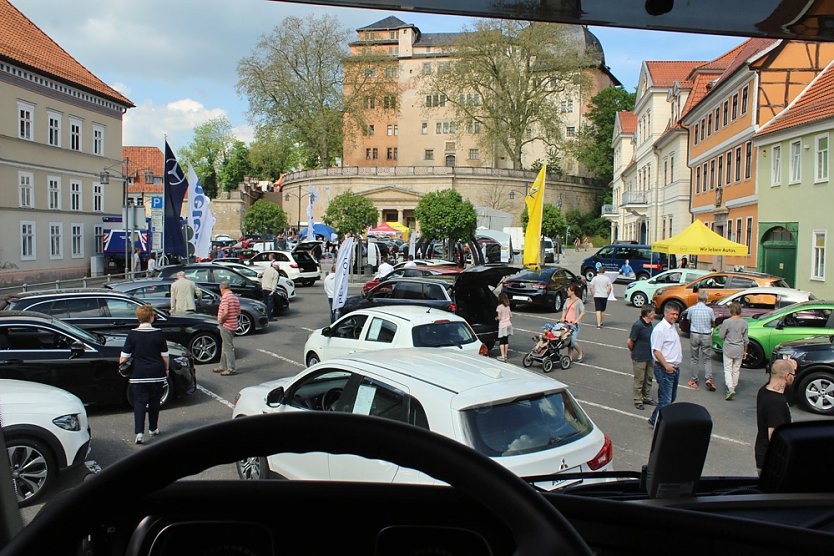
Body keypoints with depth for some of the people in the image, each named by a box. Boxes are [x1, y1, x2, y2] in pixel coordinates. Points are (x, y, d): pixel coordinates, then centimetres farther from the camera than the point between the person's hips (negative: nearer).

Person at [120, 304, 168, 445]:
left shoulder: (132, 334, -5)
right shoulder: (159, 334, -5)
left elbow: (124, 356, -4)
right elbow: (165, 355, 0)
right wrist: (166, 369, 15)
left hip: (138, 374, -1)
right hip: (157, 374, 1)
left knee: (139, 402, 1)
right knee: (154, 402, 15)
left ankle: (139, 432, -12)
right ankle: (153, 429, 26)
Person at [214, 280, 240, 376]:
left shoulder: (225, 297, -16)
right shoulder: (235, 297, 12)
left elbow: (225, 312, -28)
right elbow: (238, 313, 15)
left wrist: (221, 321, -13)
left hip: (226, 326, -9)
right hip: (233, 325, 9)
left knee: (228, 348, -4)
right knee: (226, 347, 18)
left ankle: (231, 369, 0)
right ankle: (223, 367, 27)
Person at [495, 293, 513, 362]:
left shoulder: (499, 307, -14)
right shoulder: (508, 306, 6)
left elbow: (499, 318, -15)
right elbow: (511, 316, 10)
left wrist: (496, 318, 6)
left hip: (502, 326, -6)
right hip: (508, 324, 6)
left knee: (501, 341, -2)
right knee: (506, 340, 13)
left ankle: (502, 356, -6)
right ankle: (505, 355, 18)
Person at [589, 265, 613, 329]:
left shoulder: (595, 278, -3)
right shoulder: (607, 278, -1)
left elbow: (591, 287, -5)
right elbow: (609, 288, -3)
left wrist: (593, 294, 5)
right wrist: (607, 294, 9)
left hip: (597, 296, -2)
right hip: (604, 296, 2)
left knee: (598, 310, -5)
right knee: (603, 310, 16)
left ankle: (598, 324, -16)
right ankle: (601, 322, 29)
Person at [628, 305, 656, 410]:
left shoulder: (649, 324, 2)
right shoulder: (638, 325, -23)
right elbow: (629, 342, -17)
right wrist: (634, 352, -1)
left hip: (649, 357, 8)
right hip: (639, 358, -8)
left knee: (648, 378, 18)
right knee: (639, 380, 4)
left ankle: (647, 398, 32)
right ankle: (638, 401, 17)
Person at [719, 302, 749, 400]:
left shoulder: (726, 322, -13)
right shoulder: (744, 323, -3)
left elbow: (721, 336, -7)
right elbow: (745, 339, 4)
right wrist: (745, 351, 15)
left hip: (728, 349, -3)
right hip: (739, 350, 3)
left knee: (728, 369, 0)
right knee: (736, 370, 15)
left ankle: (730, 388, -16)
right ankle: (733, 387, 25)